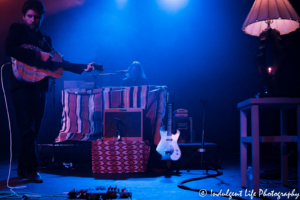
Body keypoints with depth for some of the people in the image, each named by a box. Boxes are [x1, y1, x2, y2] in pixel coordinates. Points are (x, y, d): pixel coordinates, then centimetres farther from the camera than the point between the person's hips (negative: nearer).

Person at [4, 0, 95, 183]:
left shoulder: (46, 39, 22)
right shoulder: (17, 29, 5)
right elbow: (10, 49, -13)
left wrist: (82, 68, 13)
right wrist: (38, 56, -17)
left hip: (40, 86, 6)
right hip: (23, 84, -6)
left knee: (34, 130, 7)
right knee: (28, 128, -12)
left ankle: (23, 169, 16)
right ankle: (32, 169, -10)